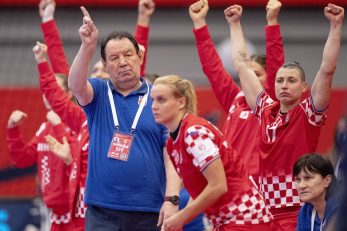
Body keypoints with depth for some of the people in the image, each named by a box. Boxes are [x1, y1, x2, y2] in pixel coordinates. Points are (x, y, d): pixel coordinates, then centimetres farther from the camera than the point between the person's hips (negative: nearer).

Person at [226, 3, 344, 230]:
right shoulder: (266, 110, 9)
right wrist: (234, 24, 21)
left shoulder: (309, 114, -1)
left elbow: (327, 70, -11)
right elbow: (242, 65, 16)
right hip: (266, 211, 4)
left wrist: (335, 26, -17)